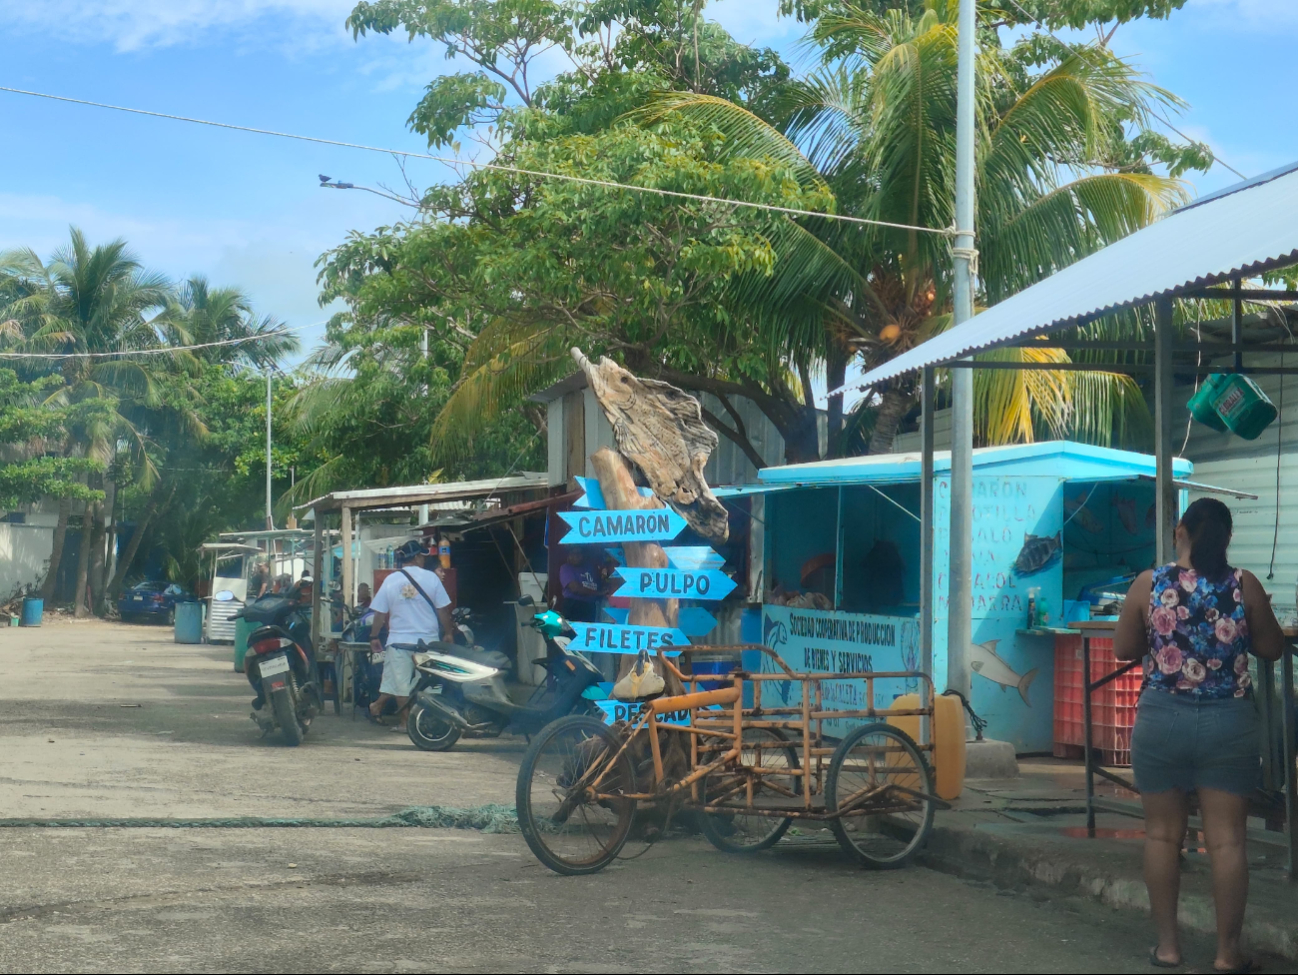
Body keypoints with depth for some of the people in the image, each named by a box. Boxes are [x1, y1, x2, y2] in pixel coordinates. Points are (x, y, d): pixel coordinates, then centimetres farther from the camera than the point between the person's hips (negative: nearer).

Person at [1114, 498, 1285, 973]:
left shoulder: (1149, 584, -4)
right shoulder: (1244, 585, -5)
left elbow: (1123, 649, 5)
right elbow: (1273, 649, 6)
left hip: (1162, 719, 0)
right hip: (1229, 721, 0)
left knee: (1162, 833, 11)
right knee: (1226, 839, 4)